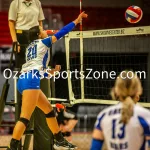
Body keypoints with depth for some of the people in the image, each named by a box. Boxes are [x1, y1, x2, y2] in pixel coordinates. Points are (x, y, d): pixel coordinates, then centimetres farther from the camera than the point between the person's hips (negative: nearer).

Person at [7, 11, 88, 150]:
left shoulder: (31, 47, 28)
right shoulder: (43, 42, 8)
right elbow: (62, 32, 8)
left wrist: (52, 71, 30)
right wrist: (77, 20, 17)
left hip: (24, 80, 10)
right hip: (30, 80, -9)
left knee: (49, 110, 20)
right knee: (25, 118, -17)